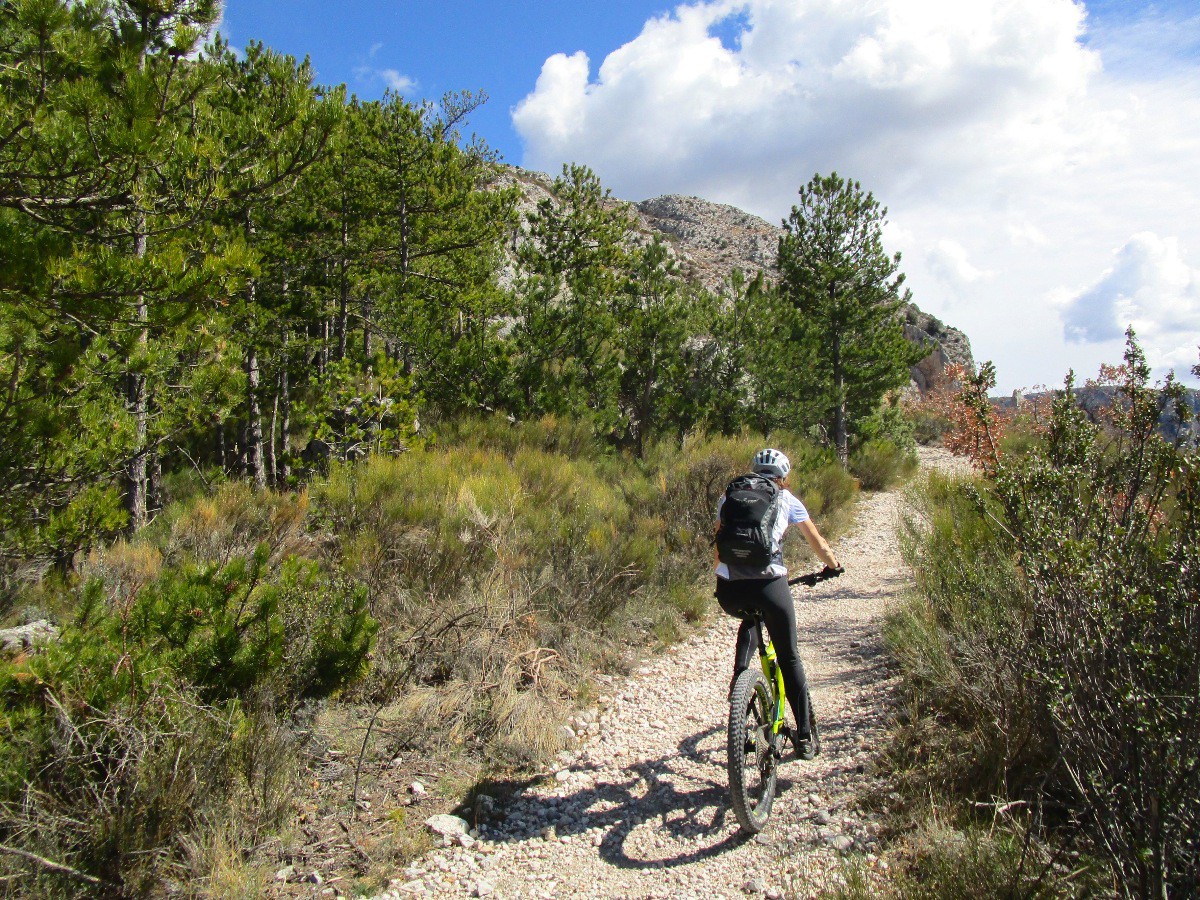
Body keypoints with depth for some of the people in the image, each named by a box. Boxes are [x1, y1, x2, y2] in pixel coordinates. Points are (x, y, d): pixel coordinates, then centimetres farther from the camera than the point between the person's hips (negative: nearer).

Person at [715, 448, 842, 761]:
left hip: (728, 592, 2)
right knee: (789, 658, 16)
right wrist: (832, 565, 40)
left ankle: (740, 671, 16)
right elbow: (817, 542, 21)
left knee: (750, 618, 37)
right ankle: (804, 737, 20)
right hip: (769, 586, -2)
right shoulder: (786, 499, 14)